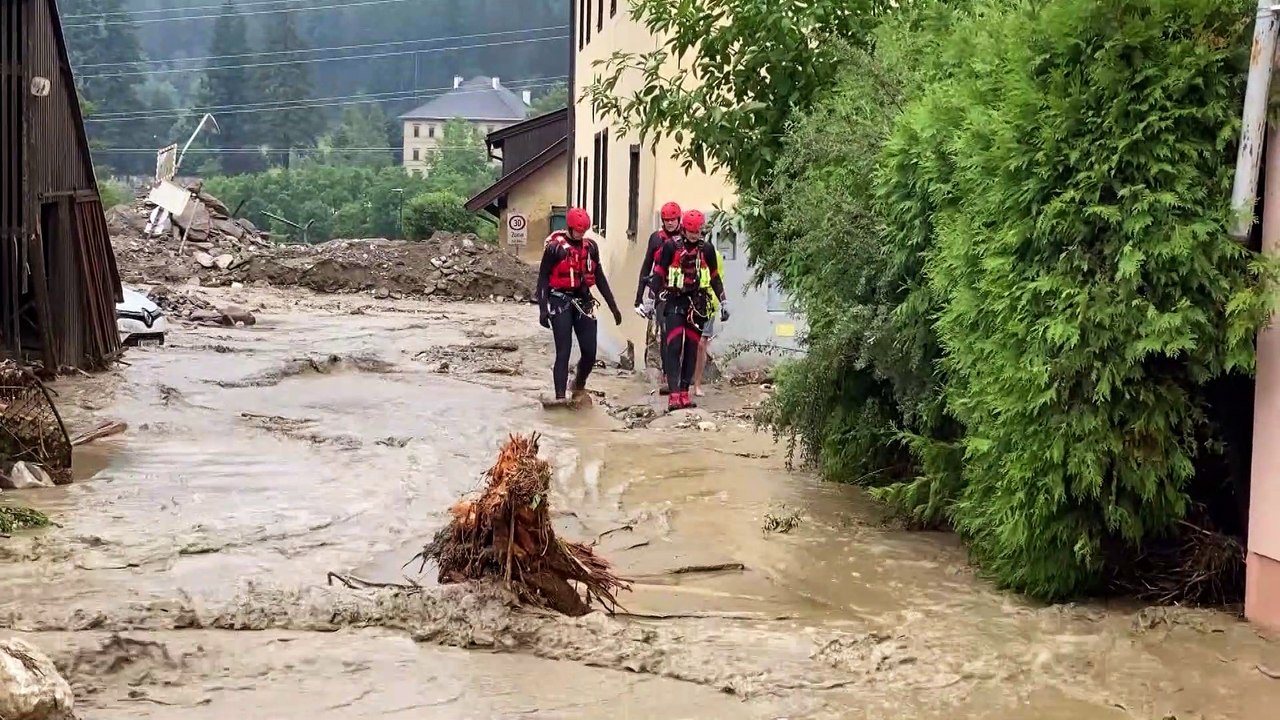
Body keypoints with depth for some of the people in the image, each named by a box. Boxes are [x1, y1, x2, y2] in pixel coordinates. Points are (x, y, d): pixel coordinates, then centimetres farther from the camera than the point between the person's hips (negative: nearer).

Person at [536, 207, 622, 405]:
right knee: (563, 352, -8)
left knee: (590, 352, 3)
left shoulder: (591, 246, 7)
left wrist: (613, 306, 14)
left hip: (584, 301, 5)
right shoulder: (555, 247, -7)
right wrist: (543, 309, -13)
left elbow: (599, 277, 15)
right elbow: (543, 278, -5)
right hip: (560, 303, -5)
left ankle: (579, 385, 29)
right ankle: (560, 397, -6)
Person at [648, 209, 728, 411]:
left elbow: (715, 278, 15)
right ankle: (674, 394, -18)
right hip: (674, 301, -3)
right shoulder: (671, 247, -2)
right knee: (674, 347, -12)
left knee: (691, 349, 4)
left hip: (697, 303, 3)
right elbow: (657, 273, 1)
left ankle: (684, 393, 9)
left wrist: (723, 302, 11)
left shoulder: (706, 250, 6)